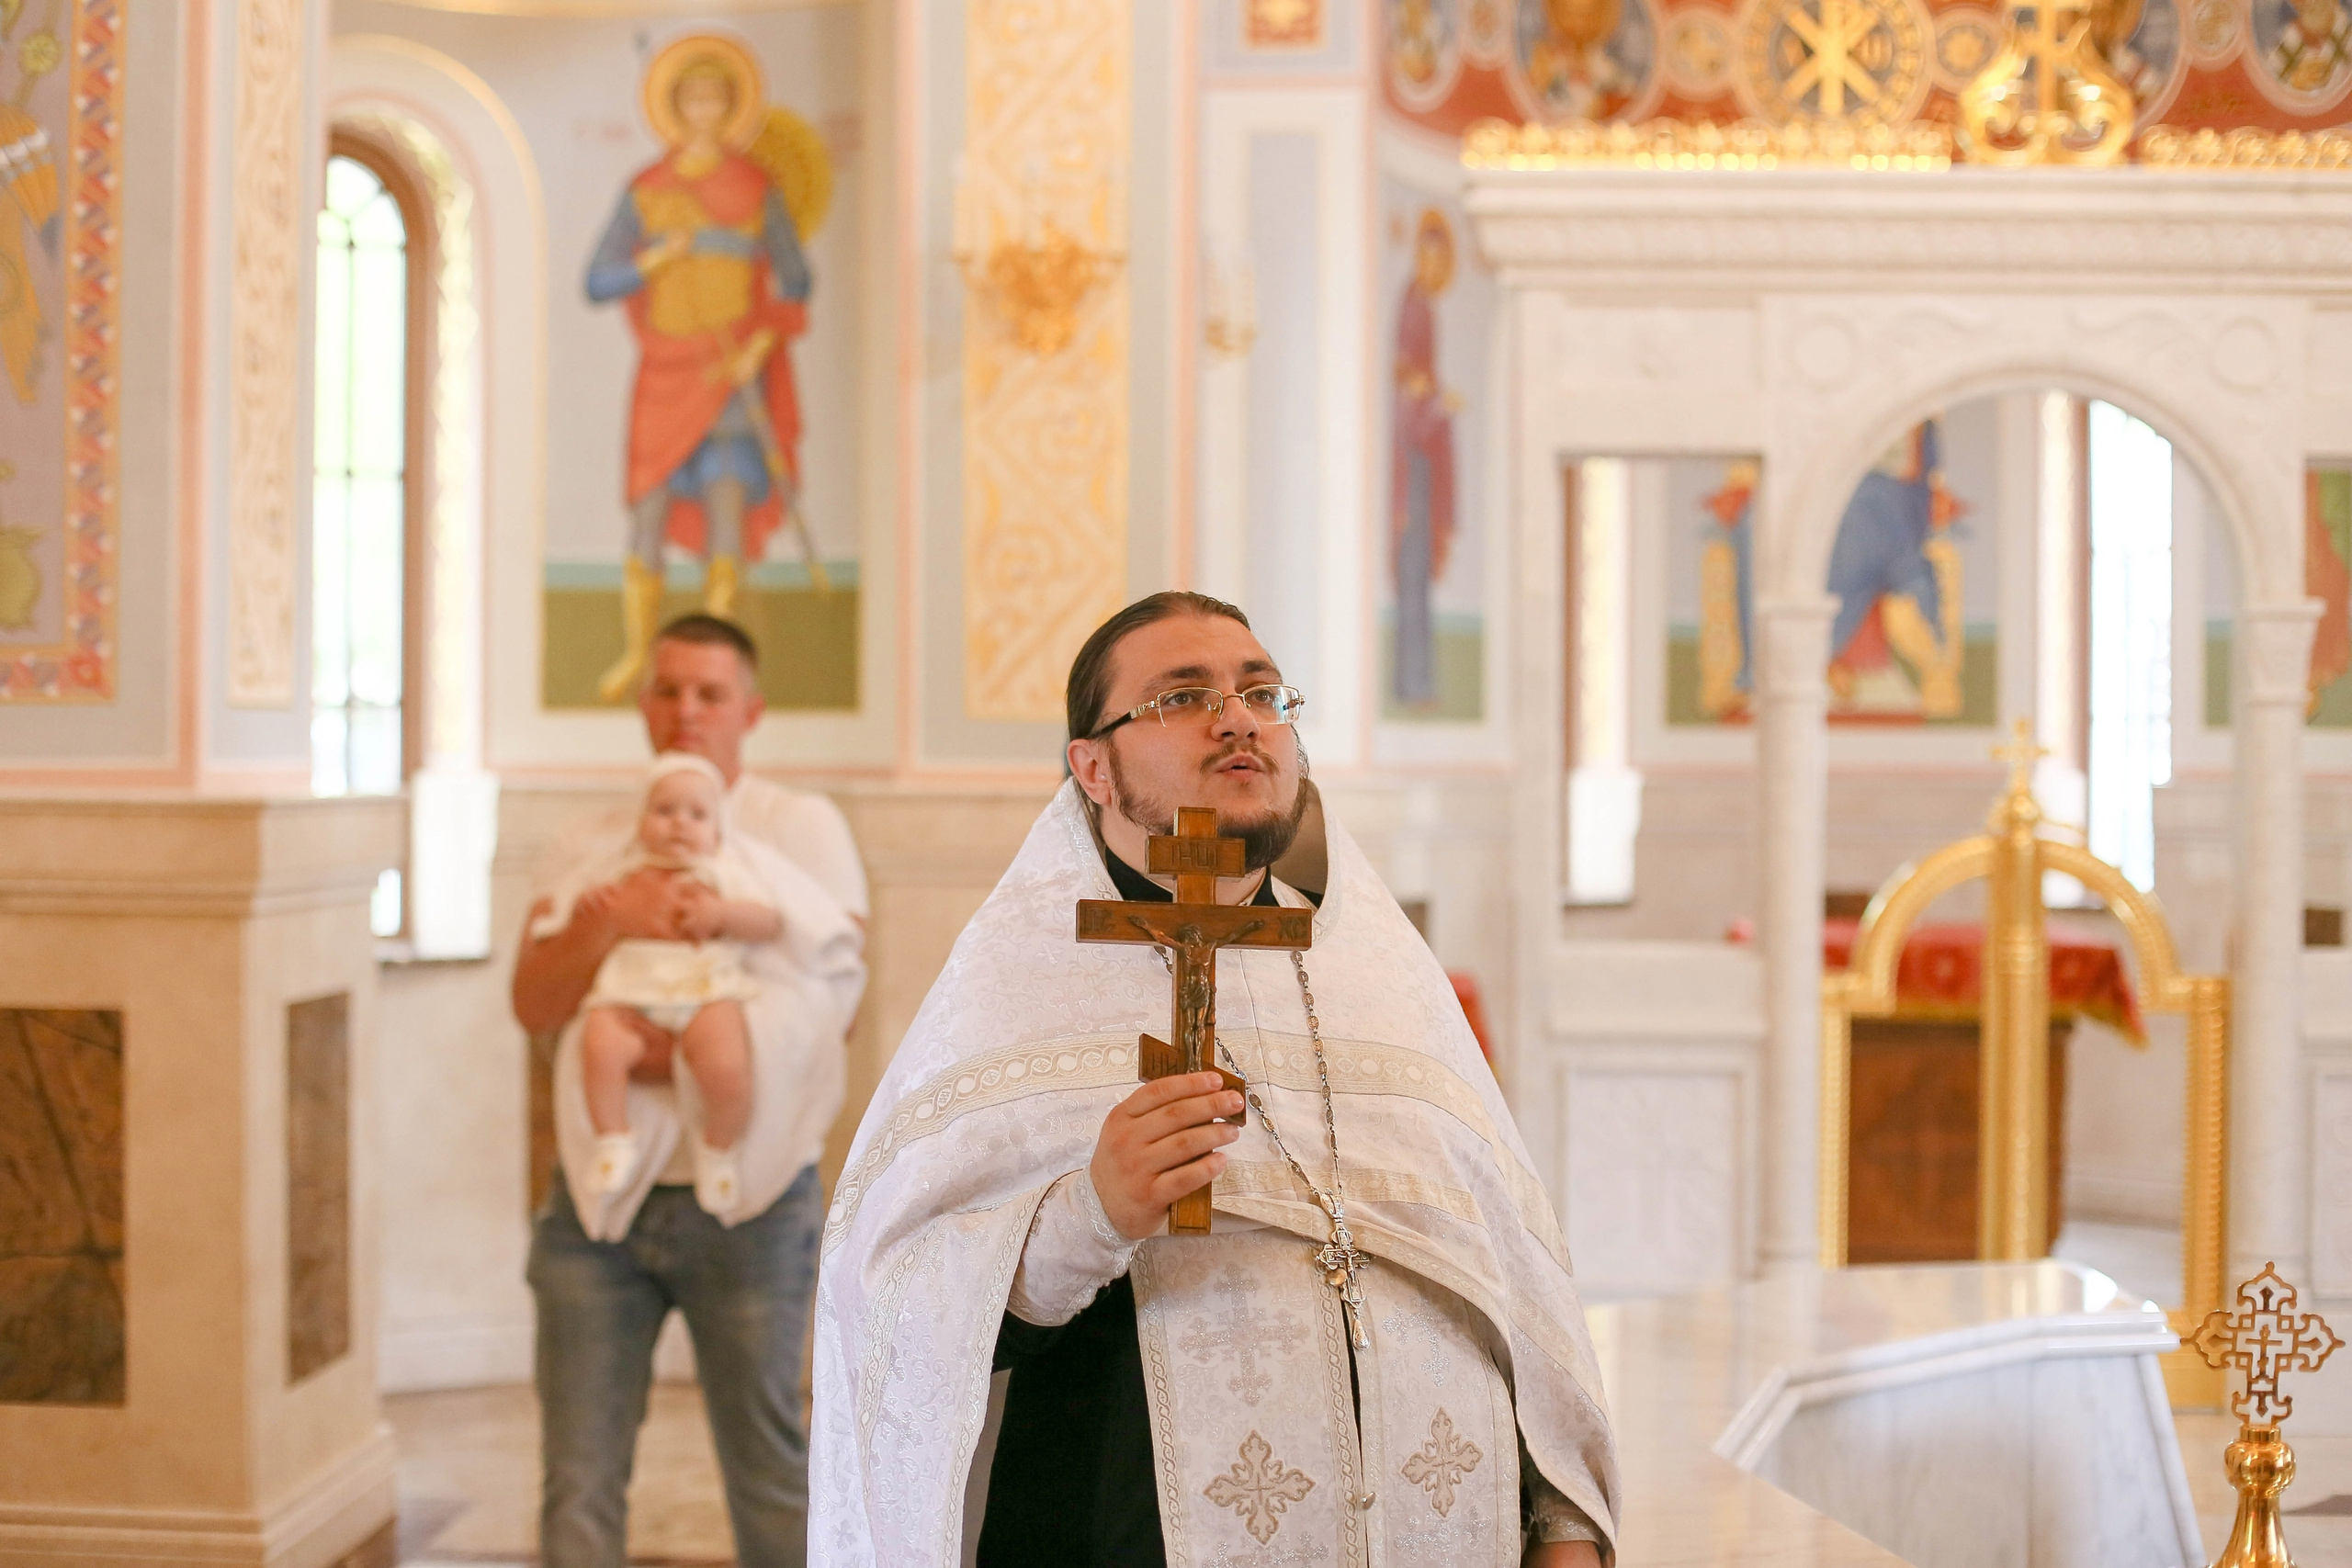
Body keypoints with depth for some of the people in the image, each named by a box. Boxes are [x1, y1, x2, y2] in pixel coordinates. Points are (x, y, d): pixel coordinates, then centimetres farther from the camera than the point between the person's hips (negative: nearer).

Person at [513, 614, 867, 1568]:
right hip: (600, 1201, 3)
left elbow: (833, 990, -7)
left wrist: (689, 1047, -17)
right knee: (579, 1479, 0)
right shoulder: (592, 851, 13)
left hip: (747, 1204, -2)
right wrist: (610, 919, -17)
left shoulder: (802, 829, 4)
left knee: (768, 1470, 7)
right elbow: (533, 1004, 1)